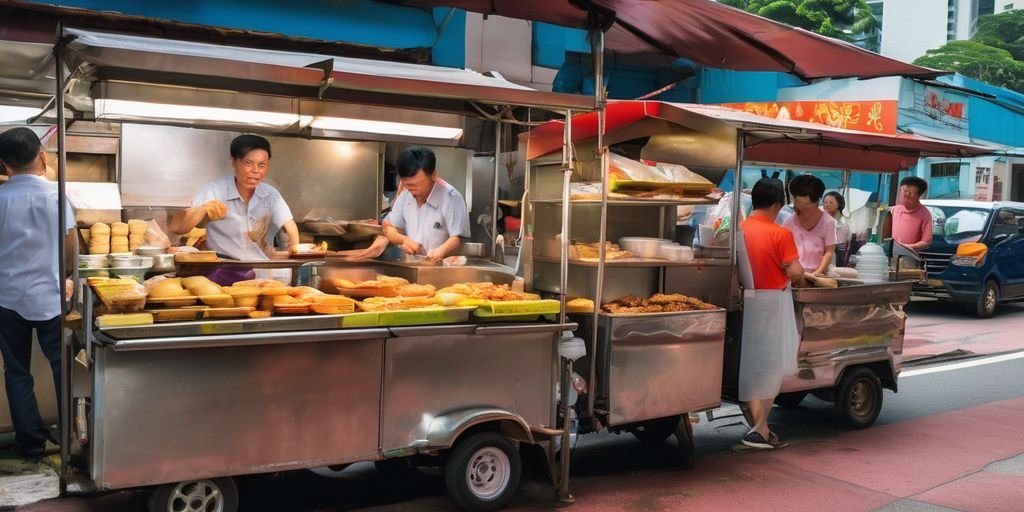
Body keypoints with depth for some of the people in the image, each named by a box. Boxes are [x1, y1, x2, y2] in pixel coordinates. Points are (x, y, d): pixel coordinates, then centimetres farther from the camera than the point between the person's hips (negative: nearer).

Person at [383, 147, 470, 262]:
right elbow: (389, 228, 12)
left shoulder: (451, 198, -12)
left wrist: (442, 250, -33)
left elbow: (458, 237, -13)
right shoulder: (405, 195, 8)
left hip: (439, 266, -4)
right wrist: (403, 240, -9)